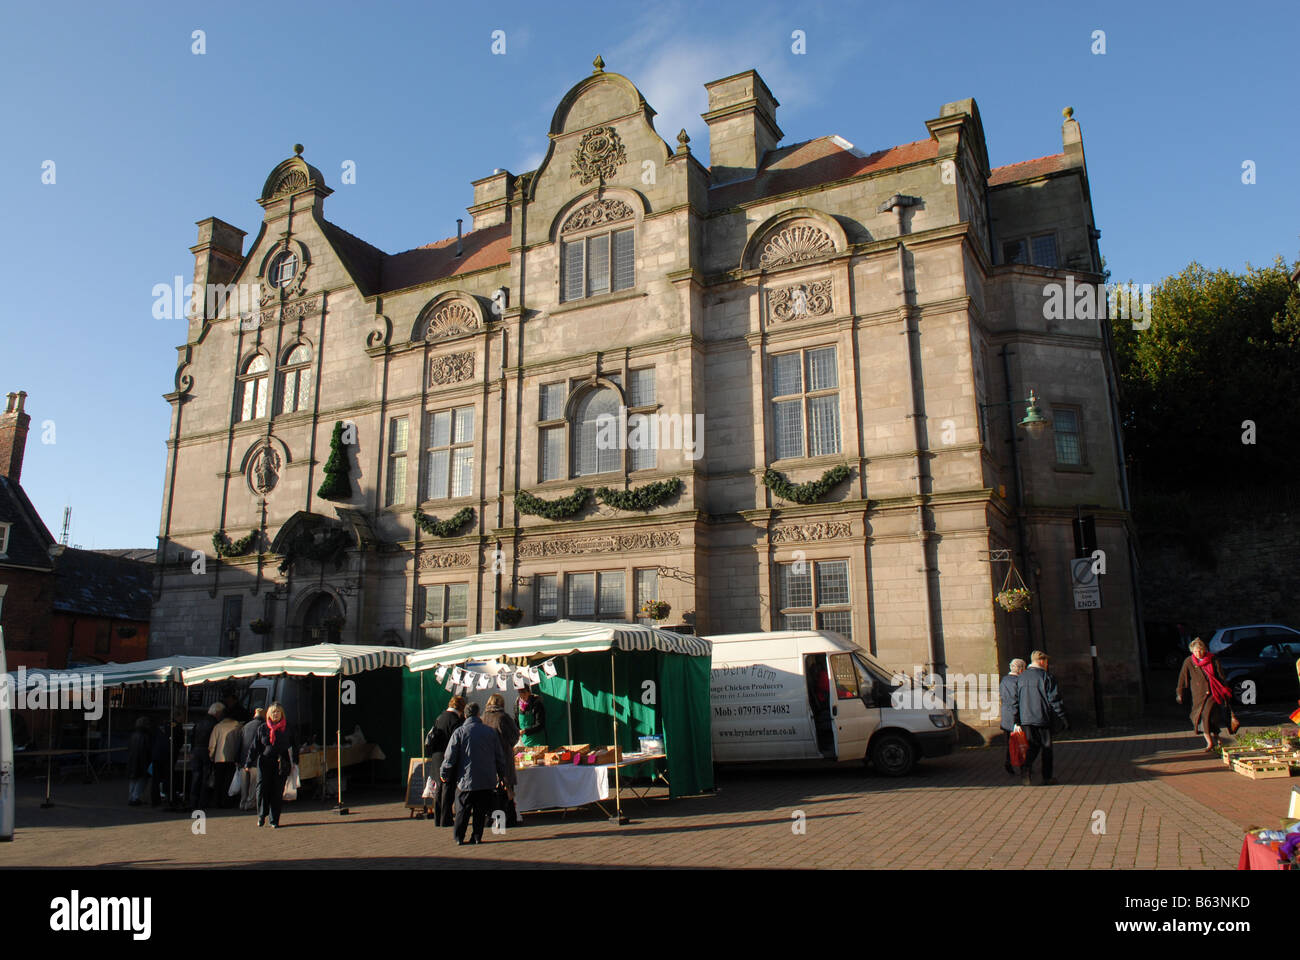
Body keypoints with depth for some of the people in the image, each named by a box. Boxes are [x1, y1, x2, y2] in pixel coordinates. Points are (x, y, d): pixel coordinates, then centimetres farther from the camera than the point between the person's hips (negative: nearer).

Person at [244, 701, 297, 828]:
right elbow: (254, 747, 11)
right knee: (262, 789, -6)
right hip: (264, 763, 1)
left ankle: (274, 819, 10)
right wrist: (248, 764, 6)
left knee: (277, 792, 0)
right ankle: (261, 816, 15)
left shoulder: (287, 728, 5)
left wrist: (293, 761, -10)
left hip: (281, 765, -1)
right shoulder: (262, 729, 9)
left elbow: (291, 746, 3)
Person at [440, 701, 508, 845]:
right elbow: (500, 756, 9)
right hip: (487, 779, 2)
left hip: (466, 780, -2)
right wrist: (501, 775, 19)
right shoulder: (490, 731, 3)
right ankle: (477, 836, 10)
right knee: (481, 810, 11)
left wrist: (444, 775, 9)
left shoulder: (459, 732, -6)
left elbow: (450, 756, -5)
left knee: (462, 810, 8)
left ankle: (459, 838, 9)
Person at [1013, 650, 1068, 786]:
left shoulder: (1021, 678, 8)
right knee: (1047, 747, 9)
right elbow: (1054, 701, -9)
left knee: (1032, 746, 11)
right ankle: (1047, 777, 14)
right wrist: (1063, 720, -2)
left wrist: (1016, 722, 10)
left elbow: (1016, 700, 7)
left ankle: (1026, 767, -13)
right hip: (1043, 718, -4)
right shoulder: (1047, 677, -7)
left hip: (1026, 719, 4)